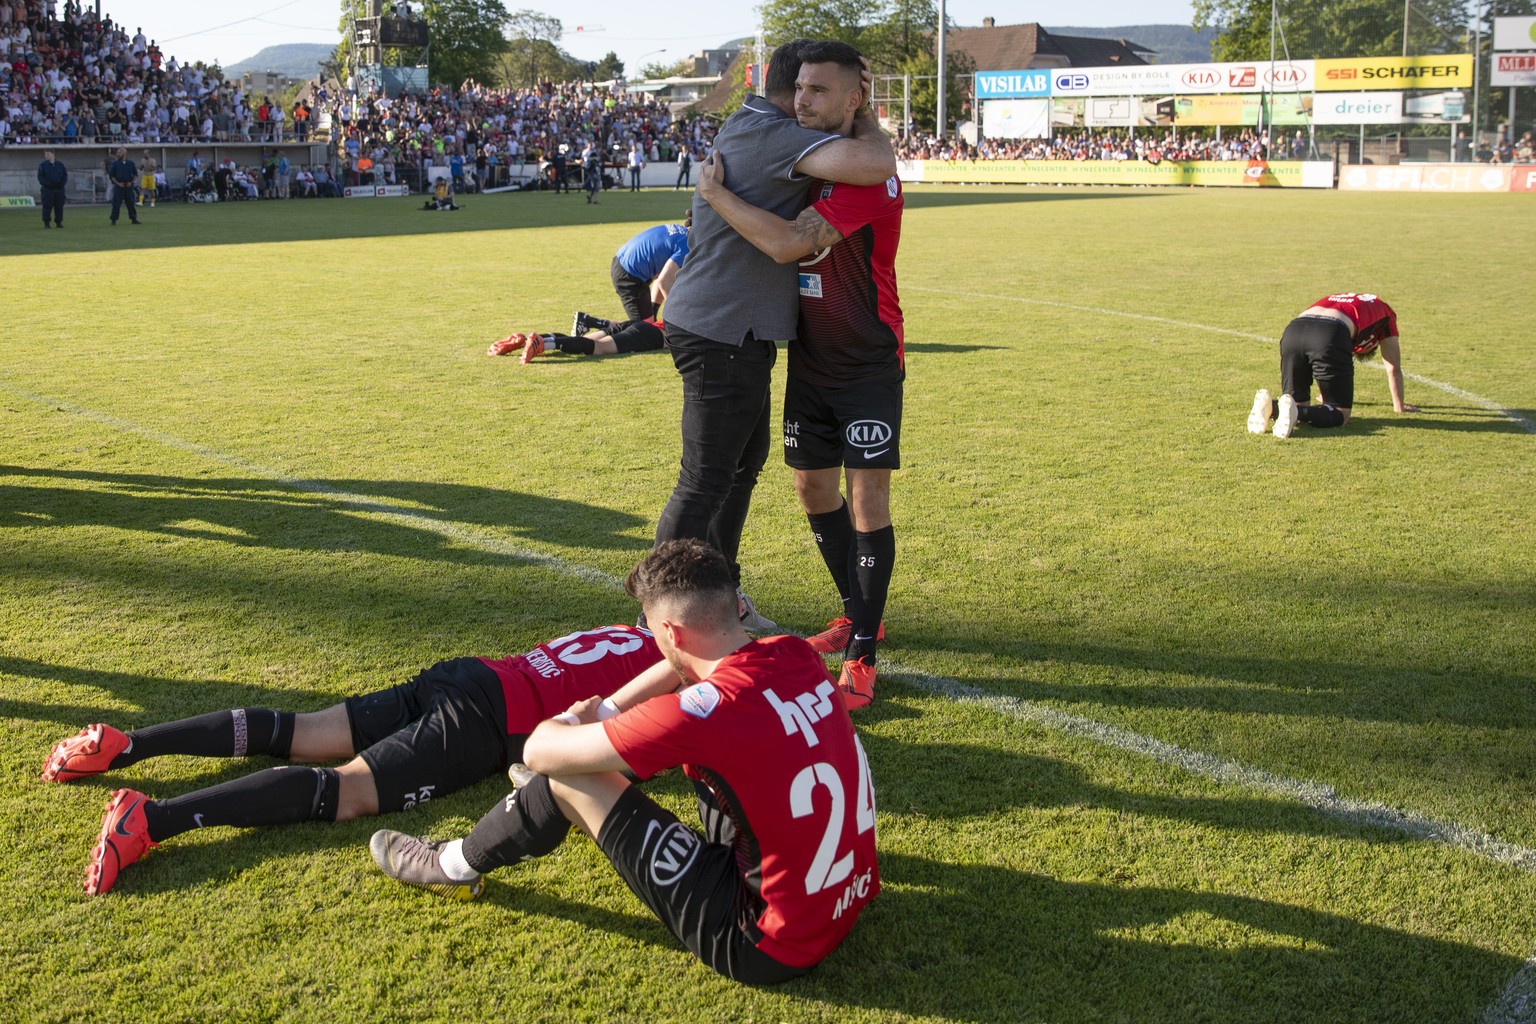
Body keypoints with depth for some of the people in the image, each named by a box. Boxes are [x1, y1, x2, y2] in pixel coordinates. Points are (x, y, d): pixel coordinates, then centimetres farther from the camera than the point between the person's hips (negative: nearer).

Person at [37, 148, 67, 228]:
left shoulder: (60, 165, 11)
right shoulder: (42, 165, 3)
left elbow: (65, 175, 12)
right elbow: (40, 177, -2)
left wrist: (63, 183, -5)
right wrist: (47, 184, -16)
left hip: (59, 189, 3)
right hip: (48, 189, -2)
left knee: (59, 206, 3)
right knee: (47, 206, -4)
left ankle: (59, 222, 11)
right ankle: (46, 223, 1)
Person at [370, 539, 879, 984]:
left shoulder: (708, 708, -26)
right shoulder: (798, 655, -6)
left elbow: (539, 751, -14)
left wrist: (573, 721, 10)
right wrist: (609, 711, 23)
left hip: (770, 948, -7)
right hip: (852, 900, 7)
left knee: (569, 777, -3)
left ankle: (455, 866, 23)